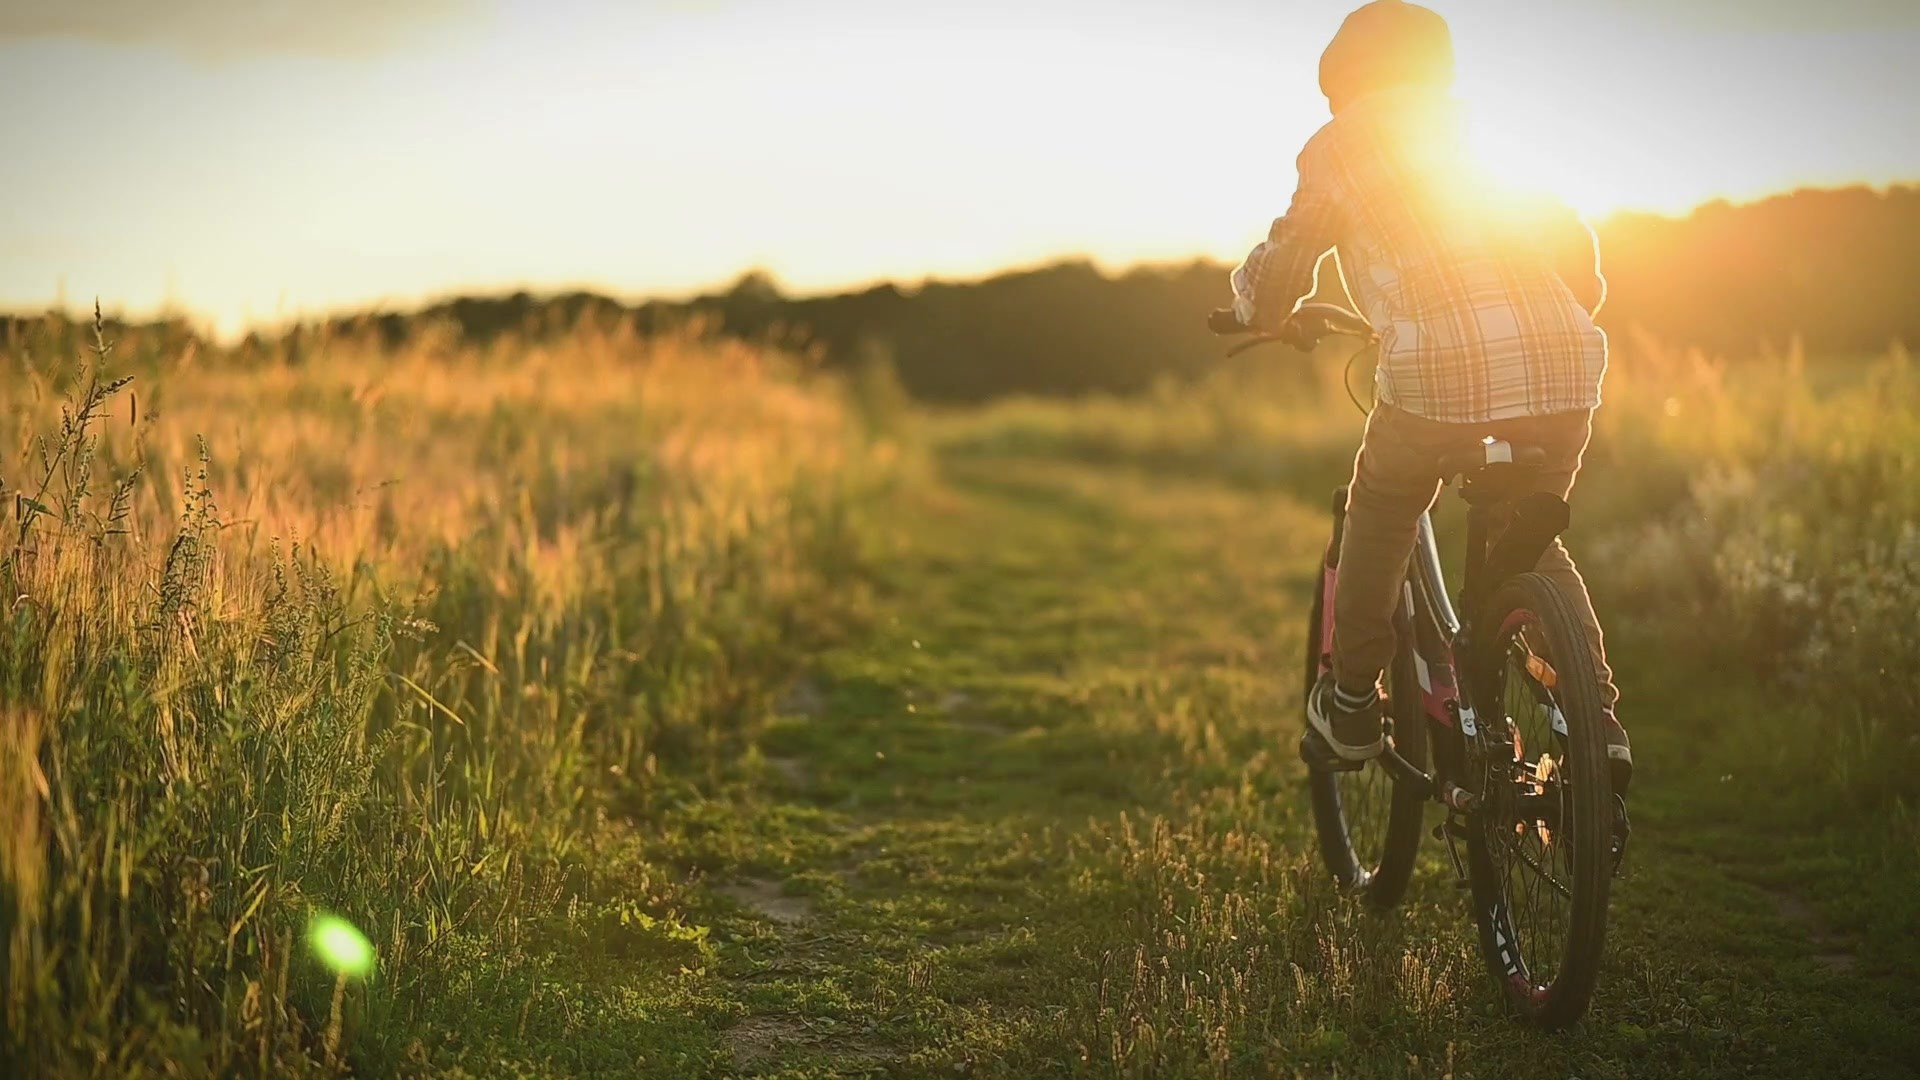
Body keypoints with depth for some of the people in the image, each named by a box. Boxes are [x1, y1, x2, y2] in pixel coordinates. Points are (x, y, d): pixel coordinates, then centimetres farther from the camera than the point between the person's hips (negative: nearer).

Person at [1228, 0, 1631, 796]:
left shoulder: (1341, 144, 14)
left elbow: (1282, 267, 16)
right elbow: (1580, 259, 30)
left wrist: (1260, 311, 38)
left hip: (1441, 370, -4)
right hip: (1565, 367, 4)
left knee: (1380, 514, 24)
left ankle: (1353, 704, 29)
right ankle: (1599, 716, 13)